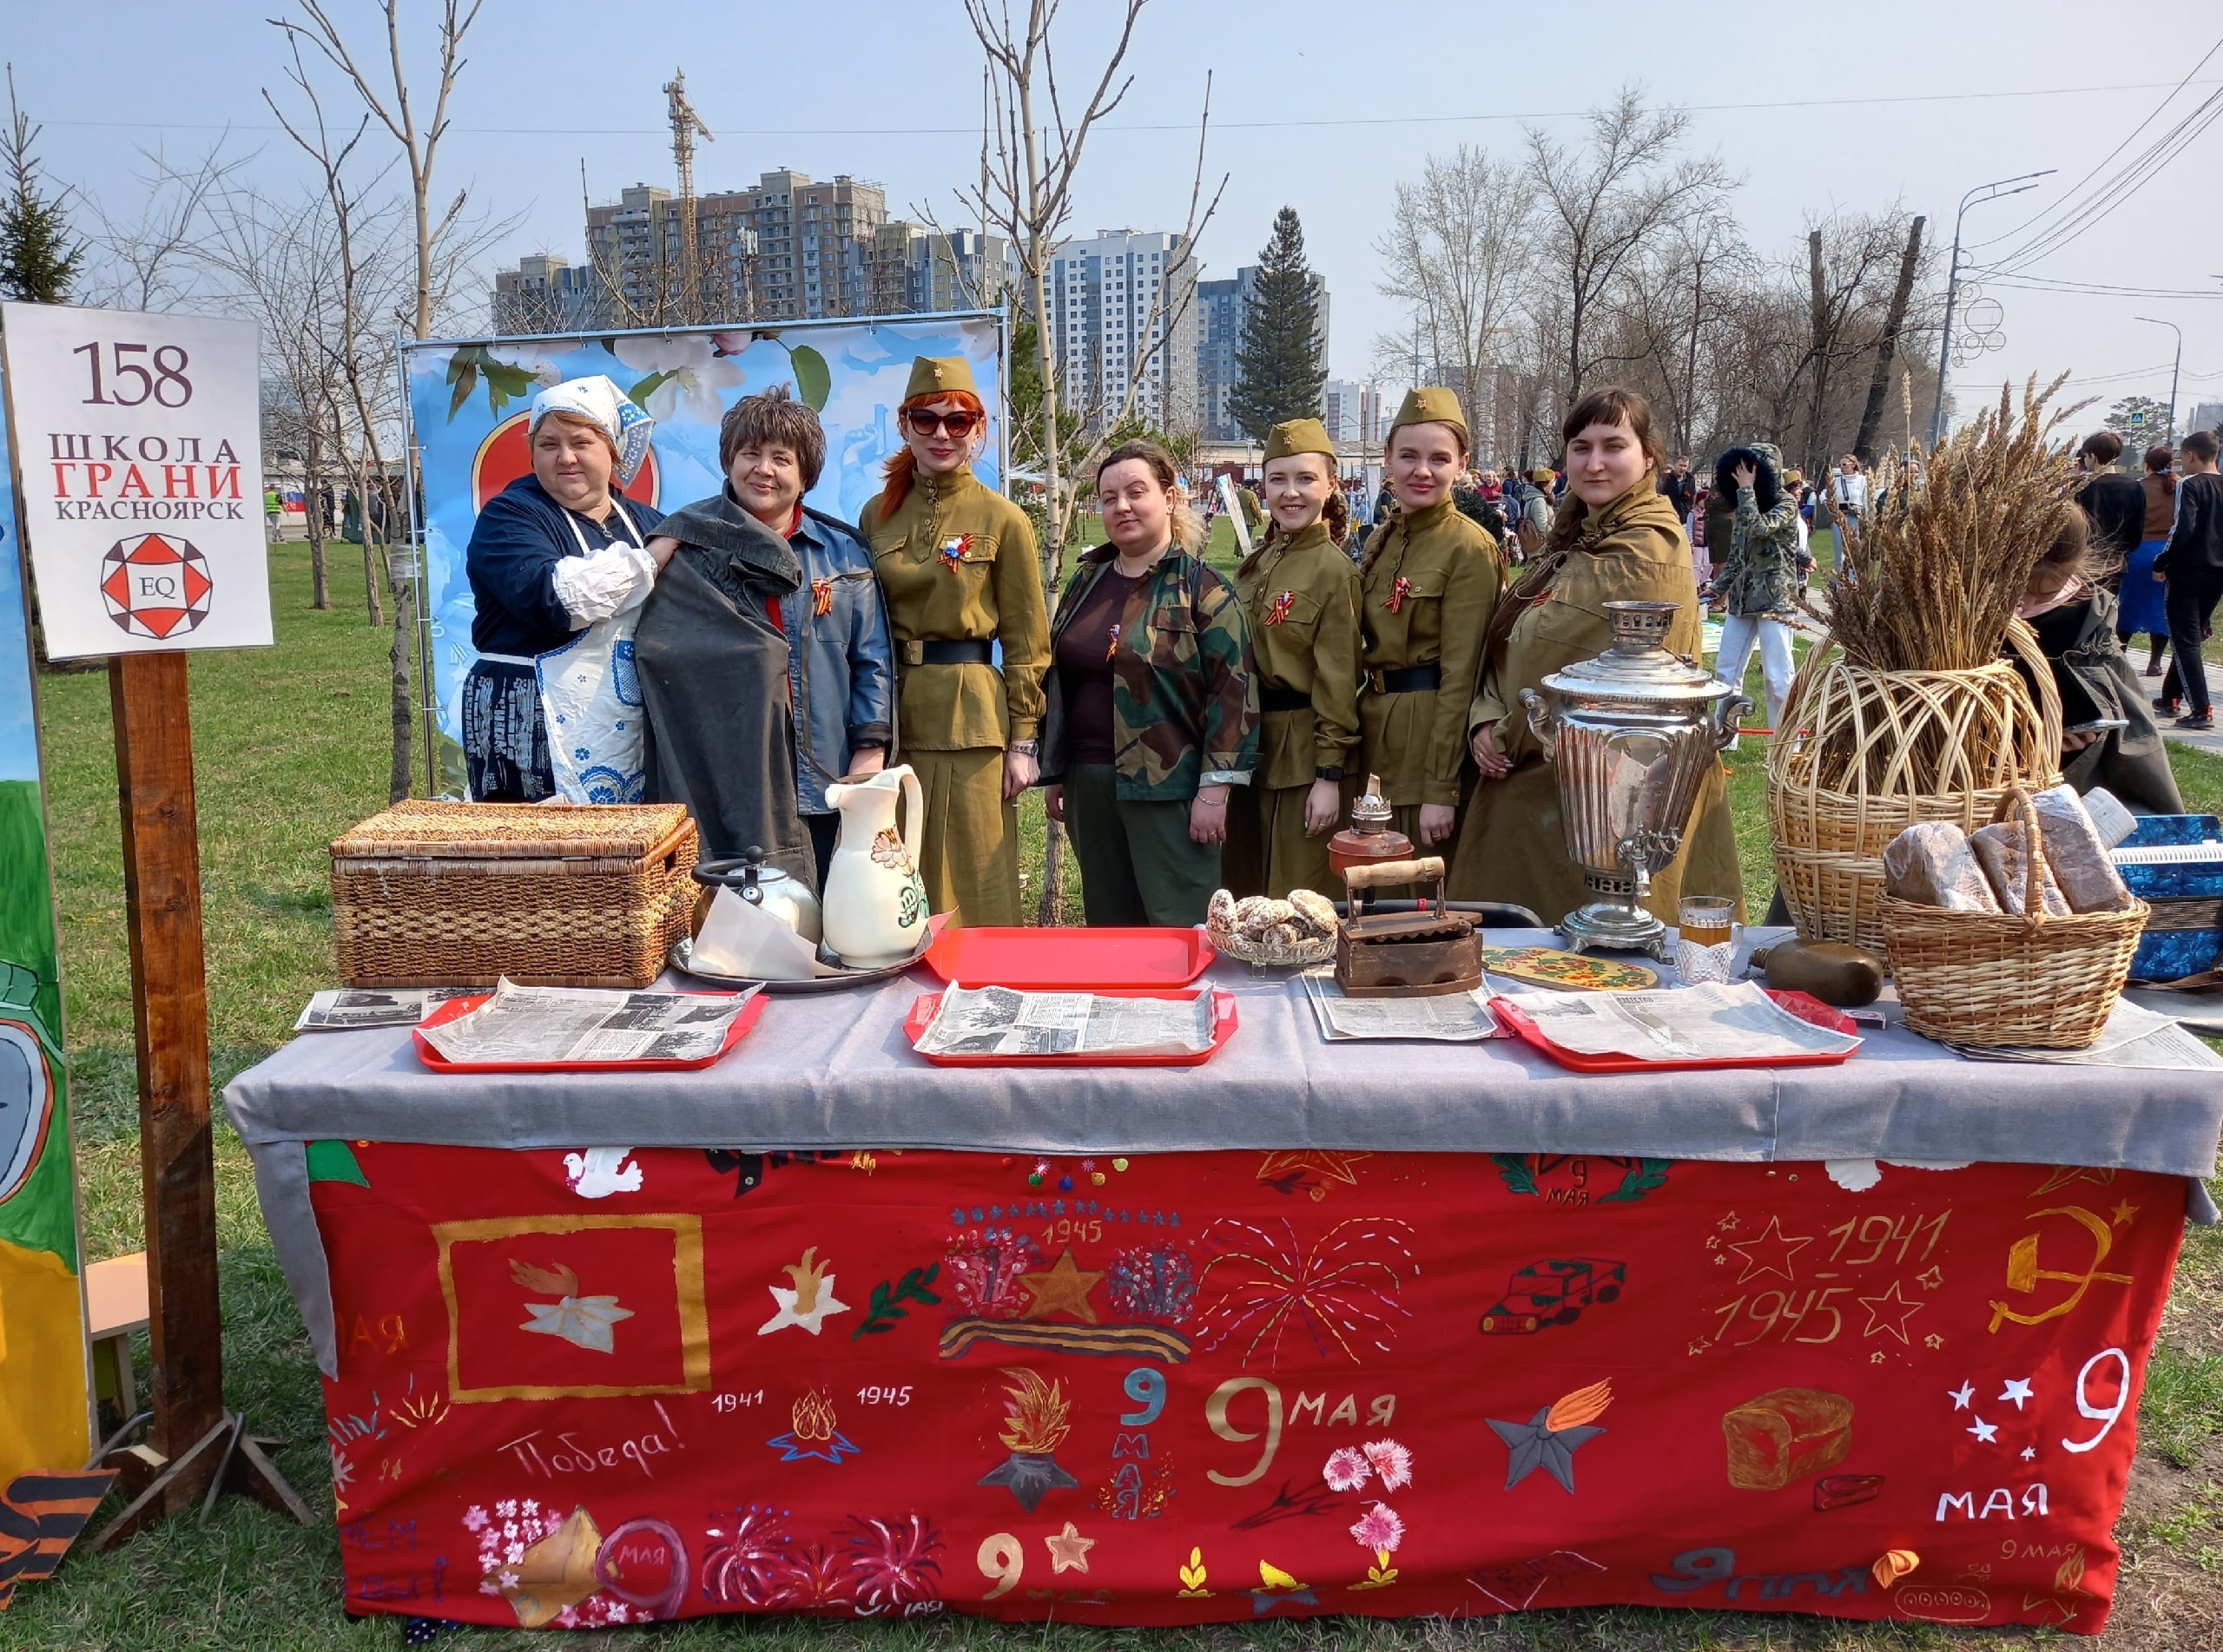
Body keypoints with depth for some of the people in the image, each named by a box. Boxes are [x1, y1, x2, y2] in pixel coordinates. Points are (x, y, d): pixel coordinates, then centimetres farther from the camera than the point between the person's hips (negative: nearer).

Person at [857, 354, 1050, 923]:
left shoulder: (1003, 520, -2)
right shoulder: (878, 513, 9)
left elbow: (1027, 642, -1)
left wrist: (1023, 741, -5)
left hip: (970, 720, -4)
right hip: (890, 717, 4)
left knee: (971, 886, 2)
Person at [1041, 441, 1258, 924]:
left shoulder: (1201, 588, -5)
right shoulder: (1085, 583, 13)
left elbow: (1232, 690, -10)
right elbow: (1056, 681, 20)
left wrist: (1214, 789, -15)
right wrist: (1053, 774, 17)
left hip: (1169, 789, -6)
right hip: (1089, 786, 6)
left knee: (1180, 935, -3)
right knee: (1109, 927, 13)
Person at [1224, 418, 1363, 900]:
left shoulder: (1334, 571, -12)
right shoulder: (1255, 565, 9)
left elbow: (1338, 681, -14)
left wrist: (1329, 776, -16)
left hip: (1302, 756, -7)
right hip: (1247, 746, 7)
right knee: (1247, 895, 16)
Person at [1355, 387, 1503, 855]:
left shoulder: (1470, 548, -13)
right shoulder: (1380, 541, 10)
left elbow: (1461, 674, -16)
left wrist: (1442, 790, -18)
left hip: (1432, 739, -7)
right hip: (1378, 734, 7)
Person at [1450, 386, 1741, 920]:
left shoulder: (1649, 555, -15)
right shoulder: (1574, 541, 13)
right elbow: (1507, 643, 11)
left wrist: (1510, 737, -9)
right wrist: (1486, 721, -6)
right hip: (1528, 781, 9)